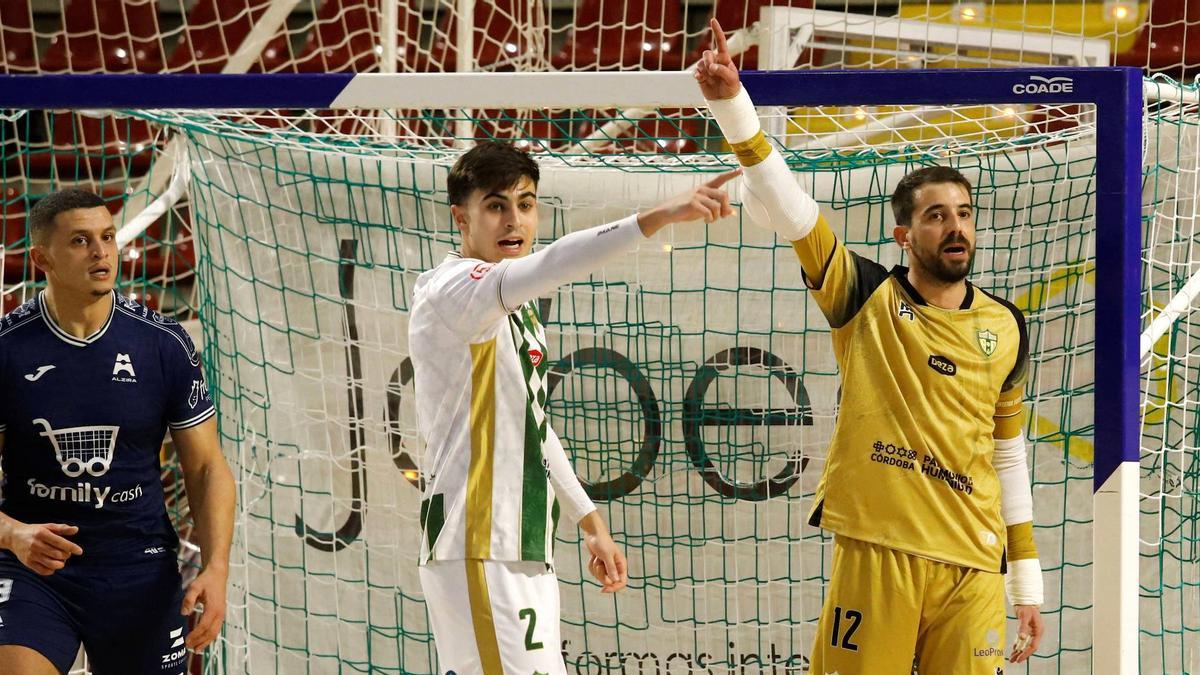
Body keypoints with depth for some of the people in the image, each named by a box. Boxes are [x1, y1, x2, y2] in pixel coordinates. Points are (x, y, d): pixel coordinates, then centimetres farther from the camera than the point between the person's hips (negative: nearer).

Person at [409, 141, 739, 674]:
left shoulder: (518, 310, 19)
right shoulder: (452, 290, -12)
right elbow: (550, 267, -32)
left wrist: (589, 523, 25)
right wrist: (654, 219, -43)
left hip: (525, 554, 9)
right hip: (478, 554, -9)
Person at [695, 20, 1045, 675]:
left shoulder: (1005, 328, 12)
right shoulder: (867, 300, 3)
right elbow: (776, 202, -7)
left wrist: (1027, 582, 15)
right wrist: (732, 103, -20)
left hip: (975, 568, 3)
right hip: (877, 553, -3)